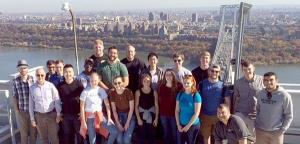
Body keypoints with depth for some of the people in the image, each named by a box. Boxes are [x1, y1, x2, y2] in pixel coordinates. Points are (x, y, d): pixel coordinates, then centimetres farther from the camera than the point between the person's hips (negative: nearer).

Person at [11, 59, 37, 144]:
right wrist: (16, 111, -1)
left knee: (33, 132, 12)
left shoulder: (33, 79, -5)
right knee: (23, 133, 12)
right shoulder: (15, 81, -5)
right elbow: (14, 97, 1)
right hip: (22, 111, 0)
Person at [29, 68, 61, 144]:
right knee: (43, 138, 15)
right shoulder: (32, 88, 0)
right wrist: (32, 118, 5)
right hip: (39, 116, 2)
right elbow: (31, 104, 5)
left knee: (54, 137, 5)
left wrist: (58, 114, -6)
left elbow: (57, 100, -5)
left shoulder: (51, 86, -7)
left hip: (51, 114, -2)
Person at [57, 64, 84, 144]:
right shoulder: (60, 85, 2)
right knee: (67, 135, 11)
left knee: (79, 134, 7)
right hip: (65, 115, 2)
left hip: (77, 114, -2)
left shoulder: (78, 83, -5)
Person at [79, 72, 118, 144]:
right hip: (89, 117, -2)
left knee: (114, 131, -10)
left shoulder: (101, 90, -1)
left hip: (100, 115, 2)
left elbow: (107, 104, -1)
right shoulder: (85, 91, -8)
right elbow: (82, 107, -6)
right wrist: (83, 122, -8)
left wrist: (109, 118, -7)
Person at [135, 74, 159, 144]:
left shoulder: (154, 92, 0)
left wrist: (156, 118, -3)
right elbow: (136, 106, -2)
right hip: (142, 116, -1)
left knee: (151, 135, 6)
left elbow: (156, 106, 2)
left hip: (151, 116, 1)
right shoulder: (138, 92, -3)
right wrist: (138, 118, -9)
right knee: (142, 136, 1)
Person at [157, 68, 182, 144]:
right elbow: (158, 98, 9)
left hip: (174, 113, -3)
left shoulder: (178, 86, -9)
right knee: (166, 132, 17)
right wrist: (159, 110, 7)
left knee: (174, 132, 8)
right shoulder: (161, 85, 3)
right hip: (163, 113, 4)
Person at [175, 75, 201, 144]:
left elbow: (196, 113, -15)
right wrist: (178, 124, -3)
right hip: (181, 125, 4)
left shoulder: (196, 96, -13)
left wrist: (188, 126, -12)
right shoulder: (180, 94, 0)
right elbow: (177, 110, 3)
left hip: (193, 125, -3)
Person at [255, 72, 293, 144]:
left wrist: (282, 130, -11)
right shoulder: (260, 93, -1)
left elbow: (289, 116, -8)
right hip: (260, 130, 3)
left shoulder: (284, 95, -13)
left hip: (276, 132, -3)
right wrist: (256, 124, 5)